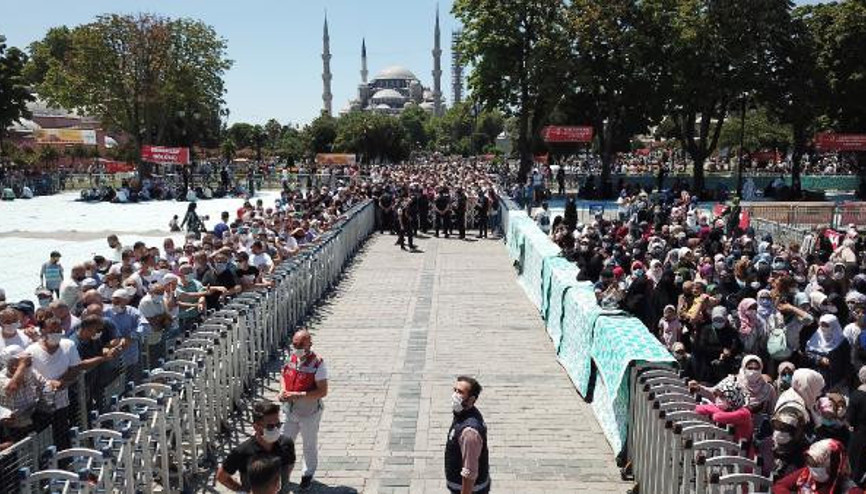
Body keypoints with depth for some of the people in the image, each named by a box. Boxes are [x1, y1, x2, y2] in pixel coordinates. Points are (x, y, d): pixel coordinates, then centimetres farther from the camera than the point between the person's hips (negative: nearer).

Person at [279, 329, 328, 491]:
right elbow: (284, 376, 14)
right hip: (289, 411, 5)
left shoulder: (317, 363, -21)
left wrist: (298, 395, -29)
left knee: (310, 446, 16)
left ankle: (308, 474, 37)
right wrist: (282, 390, -8)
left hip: (309, 413, -5)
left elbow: (323, 391, -22)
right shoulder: (291, 358, -3)